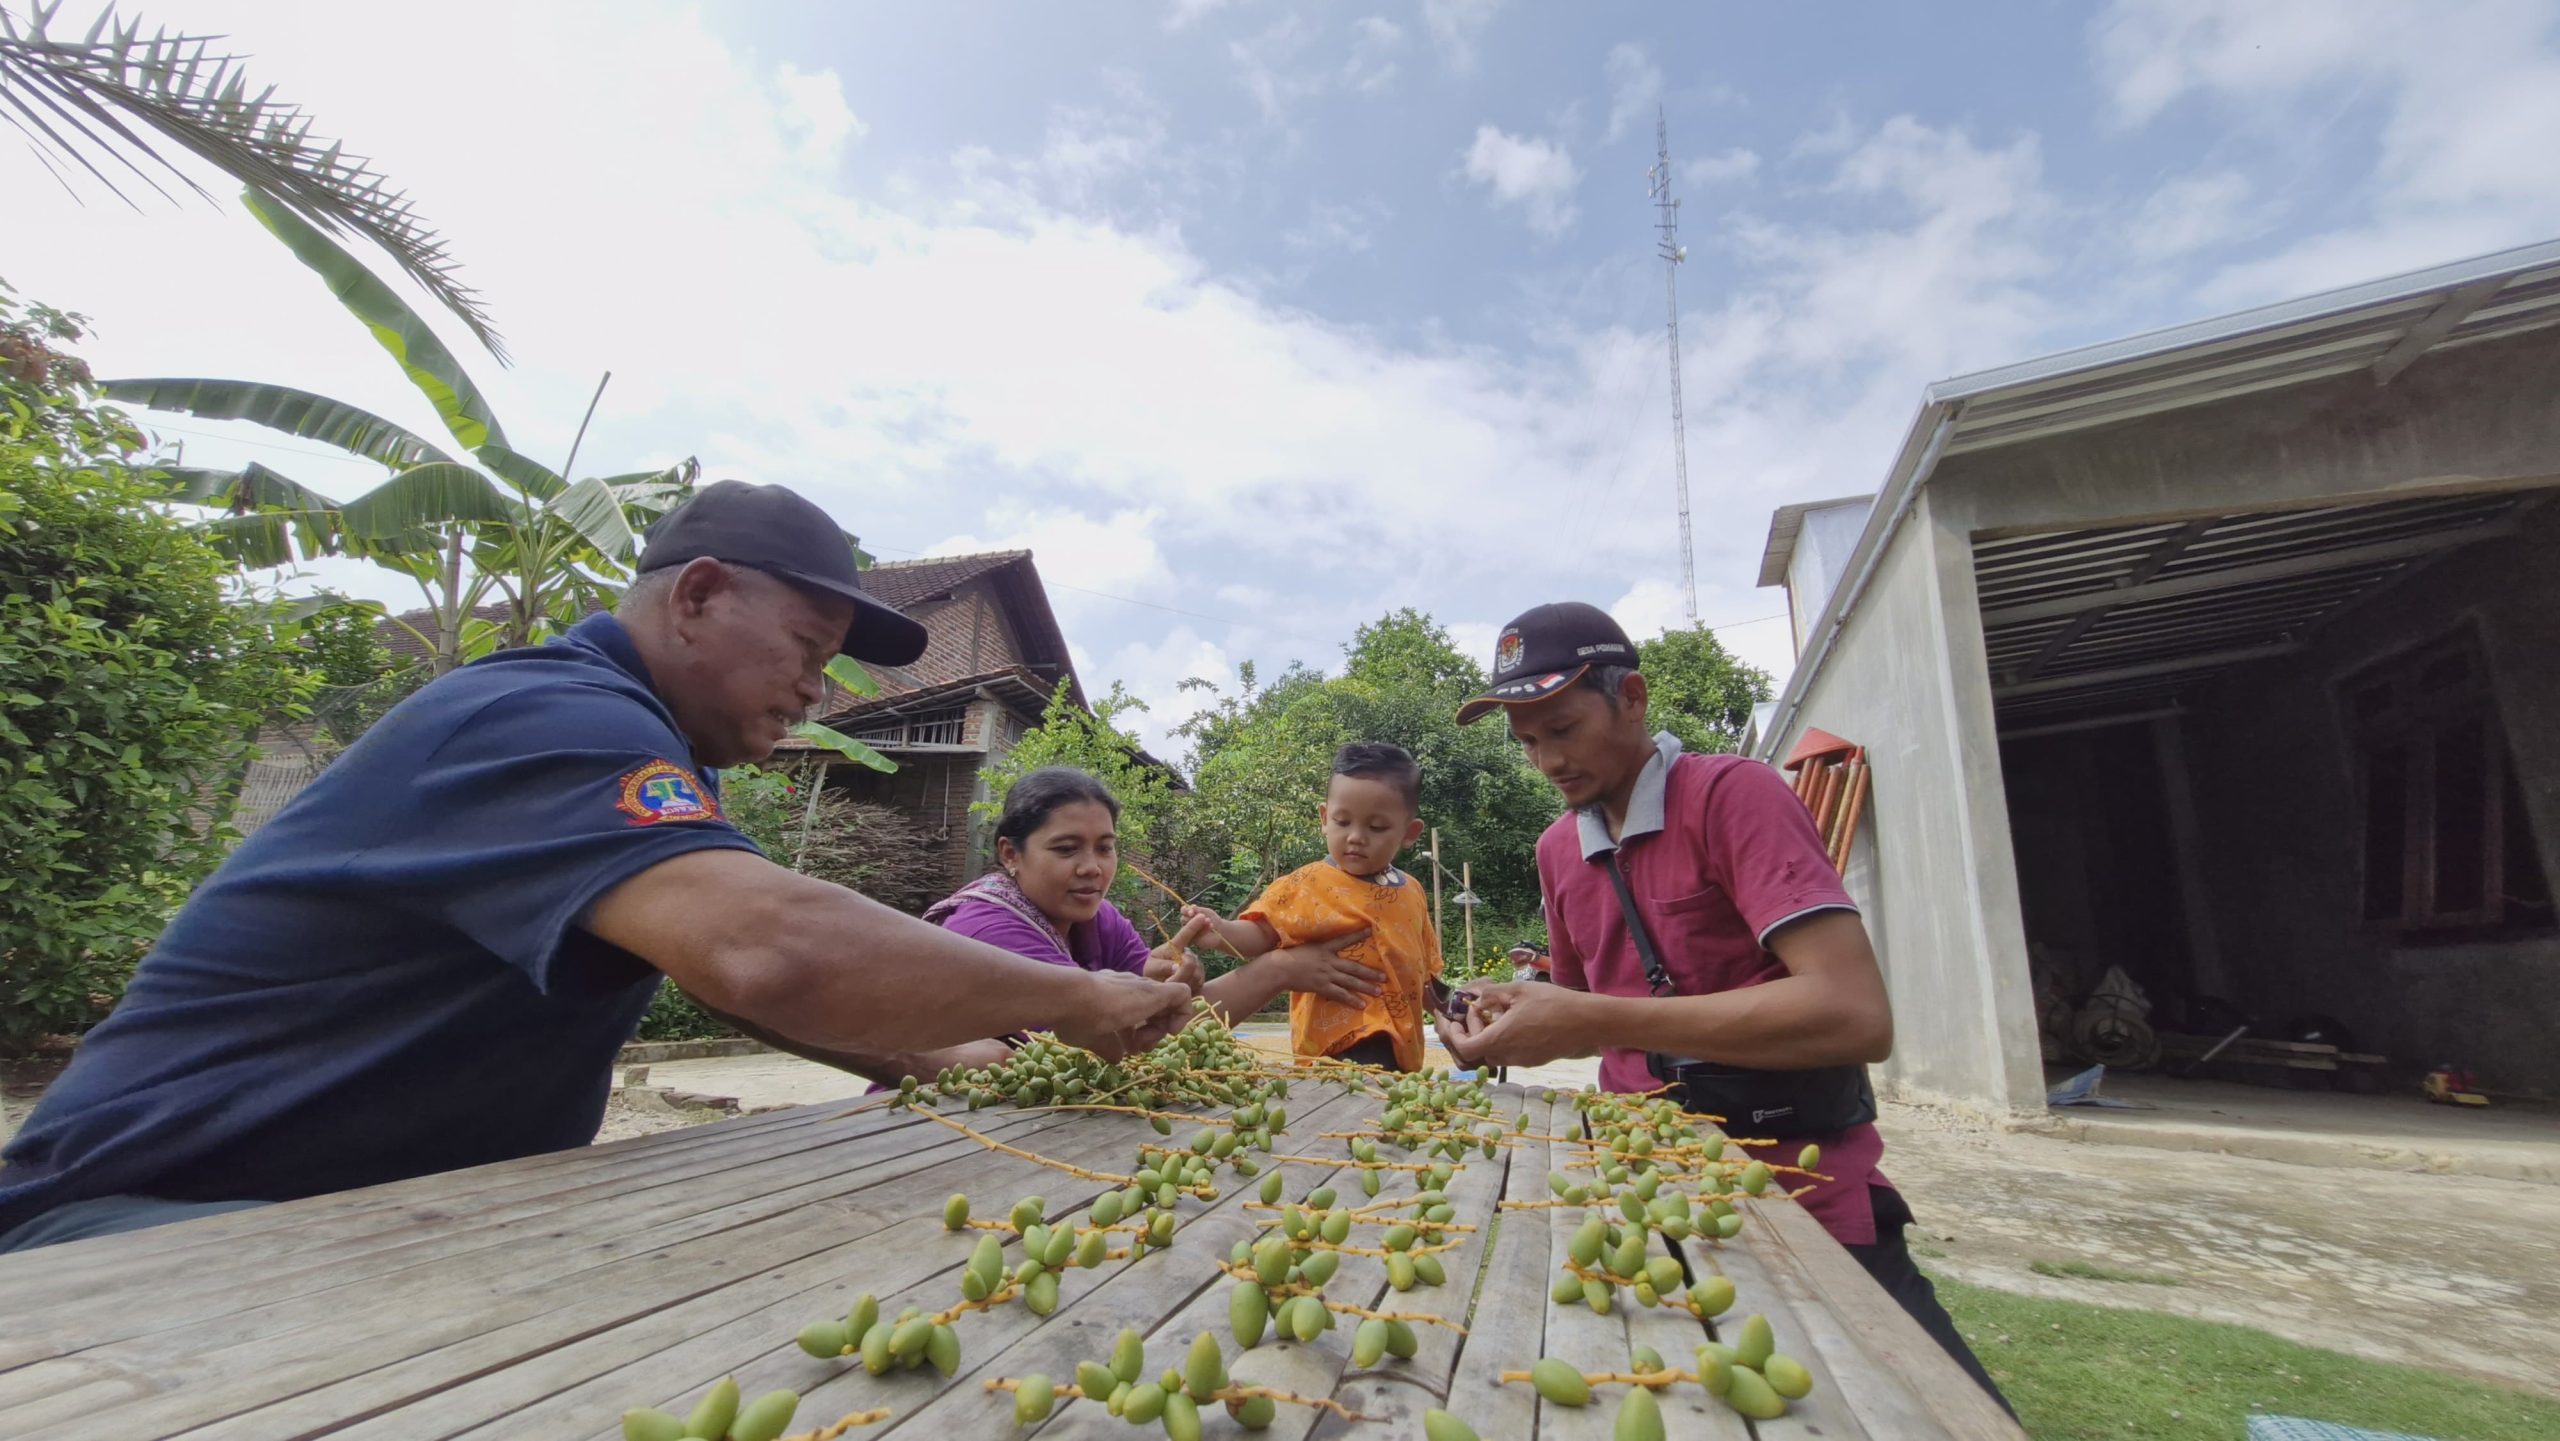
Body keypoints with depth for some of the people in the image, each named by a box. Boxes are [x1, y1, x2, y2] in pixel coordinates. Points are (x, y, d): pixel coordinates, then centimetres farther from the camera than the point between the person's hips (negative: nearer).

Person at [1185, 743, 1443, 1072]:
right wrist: (1223, 931, -27)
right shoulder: (1305, 886, -6)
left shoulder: (1412, 893, 11)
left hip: (1399, 1043, 6)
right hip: (1338, 1042, -6)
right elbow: (1261, 935, -9)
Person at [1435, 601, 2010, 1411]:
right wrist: (1514, 1031, -5)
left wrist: (1592, 1022, -29)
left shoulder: (1732, 794, -16)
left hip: (1799, 1193, -5)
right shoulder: (1558, 849, 4)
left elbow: (1856, 1015, -27)